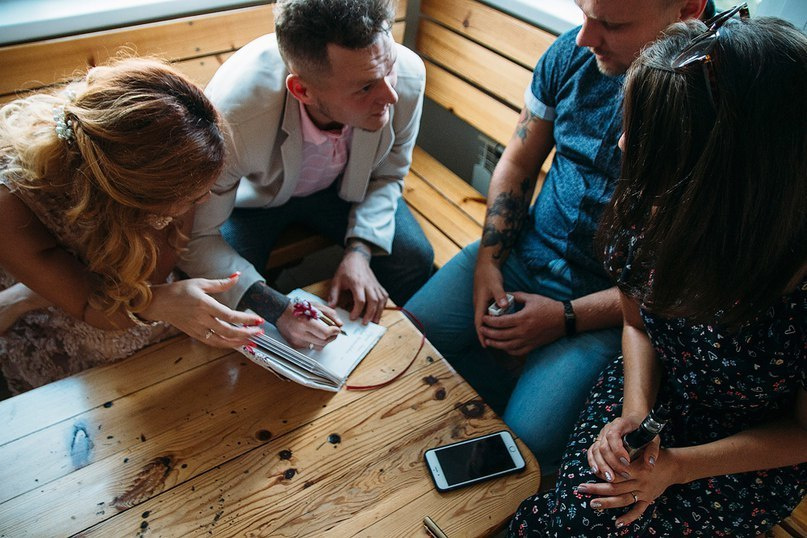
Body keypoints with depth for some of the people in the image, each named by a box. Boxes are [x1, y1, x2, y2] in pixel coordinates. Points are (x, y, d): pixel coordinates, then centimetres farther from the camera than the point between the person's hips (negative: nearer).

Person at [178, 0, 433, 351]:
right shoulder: (232, 118, -41)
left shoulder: (408, 75, -29)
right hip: (252, 194, -2)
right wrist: (279, 310, -36)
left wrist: (360, 252, -23)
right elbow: (195, 239, -27)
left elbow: (387, 174, -9)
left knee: (415, 257, -11)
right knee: (224, 307, -21)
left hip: (341, 187, 3)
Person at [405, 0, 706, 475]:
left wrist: (567, 318, -17)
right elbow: (518, 164, 6)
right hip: (526, 254, 5)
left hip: (609, 304, -4)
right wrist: (487, 262, -4)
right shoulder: (572, 53, -5)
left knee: (527, 444, -19)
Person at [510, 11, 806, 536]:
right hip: (653, 396, 3)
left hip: (751, 460, -3)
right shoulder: (651, 206, -18)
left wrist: (677, 466, -20)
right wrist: (634, 412, -15)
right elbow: (638, 323, 1)